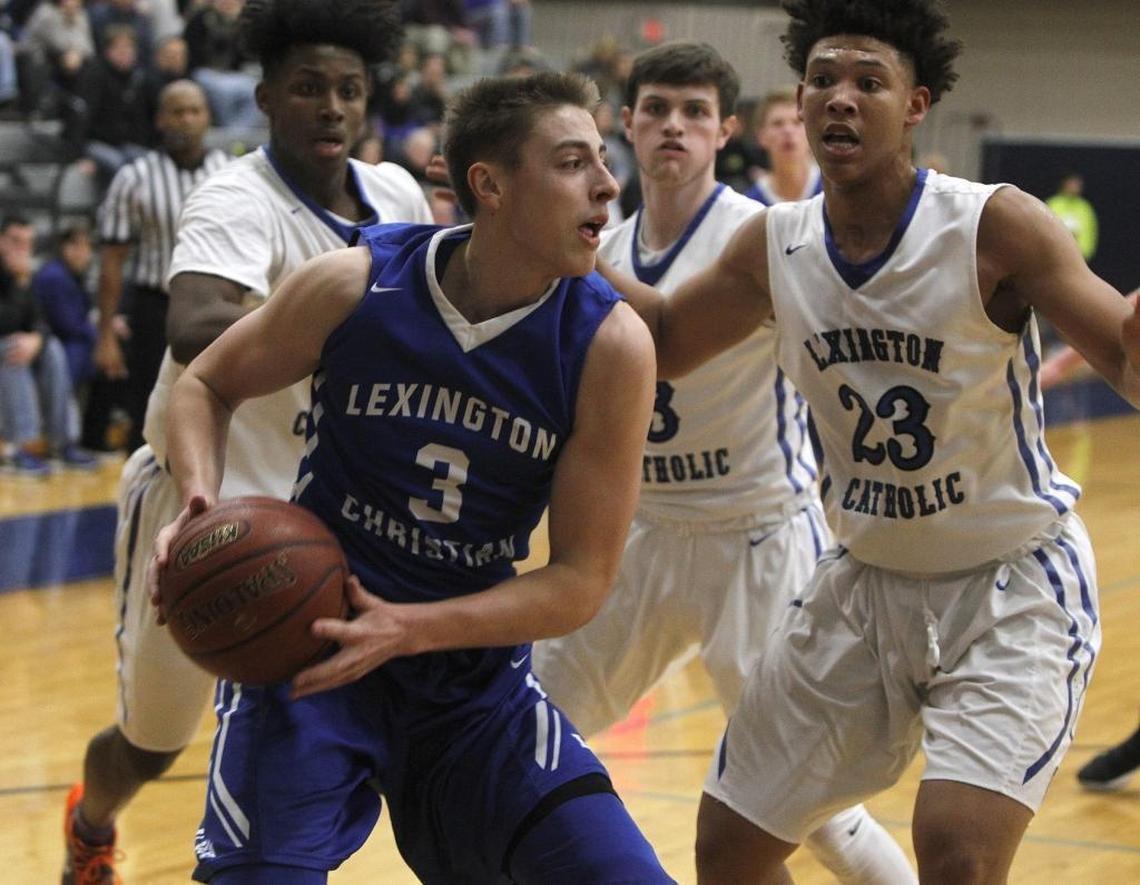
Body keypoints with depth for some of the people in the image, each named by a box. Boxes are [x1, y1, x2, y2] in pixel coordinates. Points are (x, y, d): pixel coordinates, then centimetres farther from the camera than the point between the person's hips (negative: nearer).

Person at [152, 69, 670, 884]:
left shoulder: (610, 344, -14)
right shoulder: (354, 286, -13)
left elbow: (582, 580, -12)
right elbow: (207, 386, 5)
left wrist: (410, 629, -25)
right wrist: (201, 507, -15)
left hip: (477, 676, 1)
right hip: (310, 638, -1)